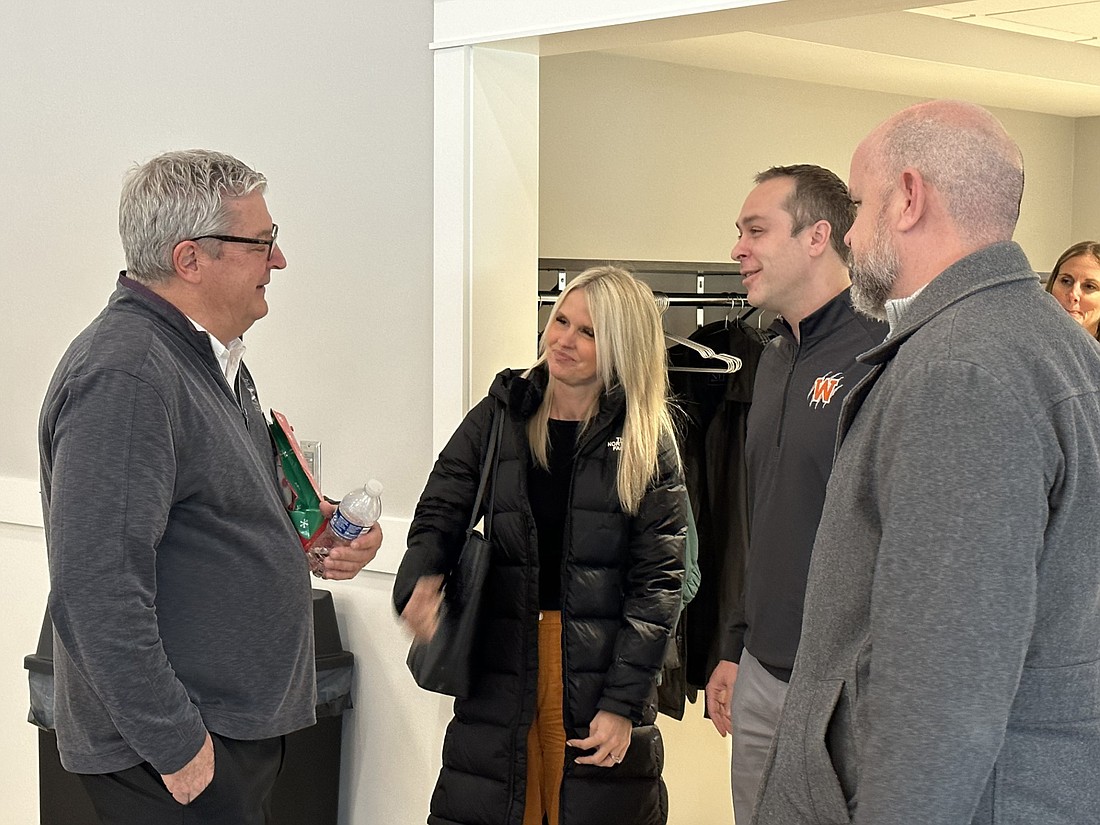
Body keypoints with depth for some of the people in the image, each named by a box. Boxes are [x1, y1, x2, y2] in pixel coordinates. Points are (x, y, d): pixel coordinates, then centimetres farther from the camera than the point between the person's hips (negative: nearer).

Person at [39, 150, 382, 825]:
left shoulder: (210, 356, 12)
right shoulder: (124, 376, -21)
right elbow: (98, 593, -27)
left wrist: (307, 540, 6)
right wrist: (176, 748, -23)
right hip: (180, 752, -10)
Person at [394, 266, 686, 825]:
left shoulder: (646, 442, 1)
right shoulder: (497, 418, 8)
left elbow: (657, 580, -3)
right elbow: (439, 515, 3)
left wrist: (622, 702, -9)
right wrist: (420, 580, -21)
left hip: (599, 669, -2)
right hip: (500, 664, 2)